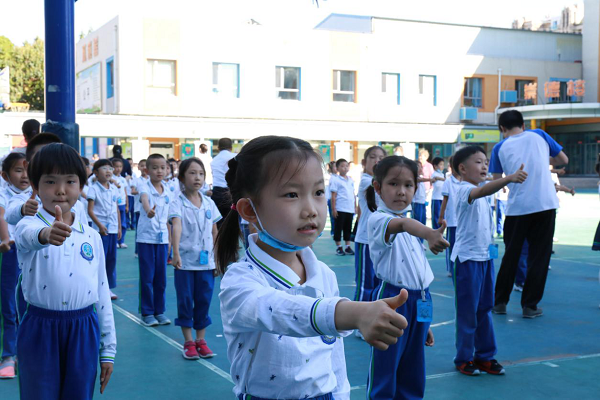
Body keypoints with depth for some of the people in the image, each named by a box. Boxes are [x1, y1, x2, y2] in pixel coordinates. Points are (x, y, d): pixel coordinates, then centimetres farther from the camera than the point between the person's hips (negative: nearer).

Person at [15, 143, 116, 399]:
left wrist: (108, 350, 10)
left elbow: (102, 293, 9)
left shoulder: (92, 236, 6)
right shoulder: (29, 225, -6)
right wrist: (46, 234, -58)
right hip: (40, 332, -3)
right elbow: (30, 236, -33)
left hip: (83, 332, 3)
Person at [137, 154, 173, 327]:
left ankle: (160, 311, 21)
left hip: (163, 239, 5)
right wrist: (148, 211, -56)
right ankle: (147, 313, 12)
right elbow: (144, 200, -33)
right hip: (146, 238, -5)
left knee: (161, 278, 10)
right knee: (147, 277, 2)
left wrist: (170, 240, 13)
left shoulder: (168, 192, 7)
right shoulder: (145, 188, -9)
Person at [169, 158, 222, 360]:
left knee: (204, 300, 8)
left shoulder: (209, 203, 5)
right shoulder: (178, 203, -8)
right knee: (185, 301, 4)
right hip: (185, 261, -3)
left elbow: (215, 233, 11)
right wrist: (176, 253, -37)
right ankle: (188, 342, 16)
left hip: (206, 261, 3)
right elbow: (176, 227, -24)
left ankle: (201, 340, 21)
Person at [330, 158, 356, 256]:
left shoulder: (351, 180, 13)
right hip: (340, 209, -6)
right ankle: (339, 247, 8)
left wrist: (355, 207, 14)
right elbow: (333, 196, -7)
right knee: (338, 228, 1)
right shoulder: (336, 181, -5)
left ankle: (348, 247, 16)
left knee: (348, 228, 10)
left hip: (350, 209, 6)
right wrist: (333, 209, -11)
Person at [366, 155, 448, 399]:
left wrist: (425, 323, 21)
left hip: (420, 303, 8)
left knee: (412, 378, 15)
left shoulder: (412, 229, 14)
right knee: (384, 376, -1)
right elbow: (401, 224, -38)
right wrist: (429, 233, -60)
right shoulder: (378, 219, -13)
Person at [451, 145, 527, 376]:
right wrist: (508, 178, -51)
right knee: (467, 311, 0)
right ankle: (464, 359, 11)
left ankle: (485, 356, 22)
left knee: (485, 308, 13)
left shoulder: (480, 192, 13)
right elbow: (482, 191, -37)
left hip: (486, 256, 9)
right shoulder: (465, 190, -16)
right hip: (468, 257, -9)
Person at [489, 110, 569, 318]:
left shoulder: (500, 148, 5)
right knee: (539, 256, 6)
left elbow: (497, 182, 1)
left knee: (511, 255, 13)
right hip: (545, 204, 0)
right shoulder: (539, 135, 7)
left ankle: (500, 302, 20)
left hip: (516, 207, 0)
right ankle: (529, 305, 8)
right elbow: (564, 160, 14)